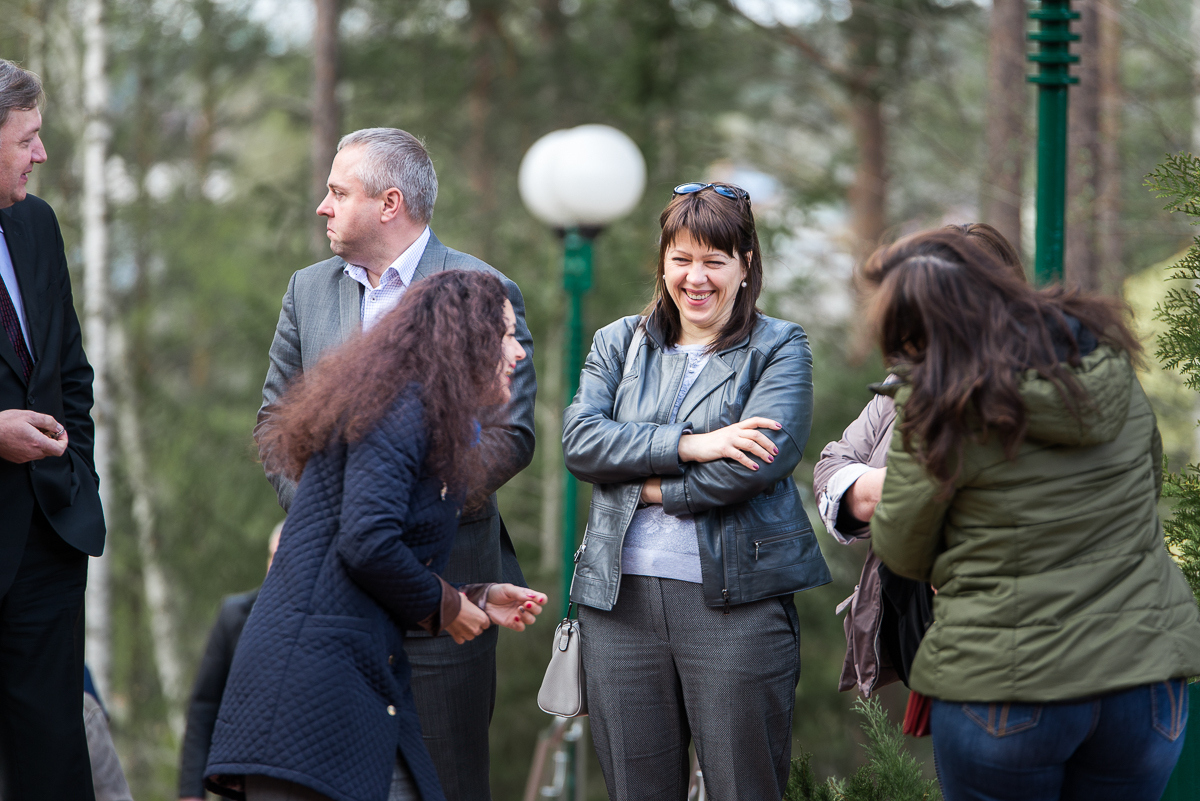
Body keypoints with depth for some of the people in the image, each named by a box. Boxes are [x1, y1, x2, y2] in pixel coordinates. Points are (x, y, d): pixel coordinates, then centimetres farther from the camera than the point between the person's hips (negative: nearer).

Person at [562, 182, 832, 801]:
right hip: (621, 595, 3)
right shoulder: (619, 343, 14)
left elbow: (758, 461, -11)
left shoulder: (779, 349, 4)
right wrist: (690, 446, -13)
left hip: (737, 598, -3)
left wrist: (651, 487, -7)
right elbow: (580, 441, -3)